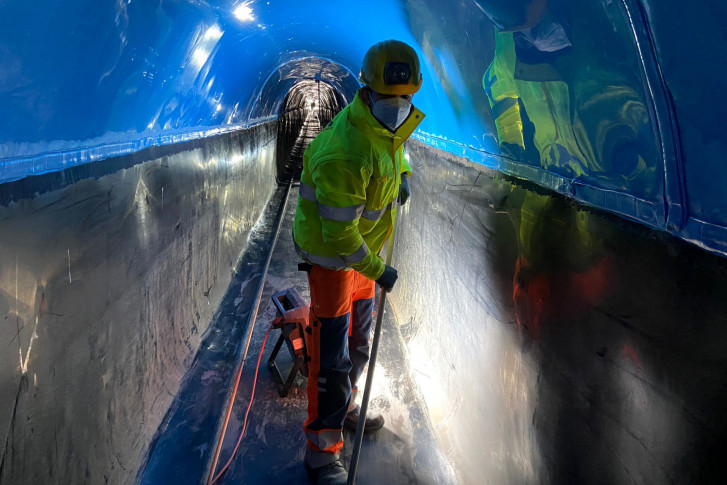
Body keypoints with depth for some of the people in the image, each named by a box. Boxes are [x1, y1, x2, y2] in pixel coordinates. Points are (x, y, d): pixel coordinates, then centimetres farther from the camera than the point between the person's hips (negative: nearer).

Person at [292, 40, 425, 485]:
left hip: (365, 250, 9)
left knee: (359, 341, 23)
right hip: (333, 257, -8)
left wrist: (402, 174, 6)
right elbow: (338, 232, -28)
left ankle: (344, 405, 46)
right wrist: (377, 270, -19)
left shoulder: (395, 125, -5)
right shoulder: (343, 152, -33)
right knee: (332, 356, -3)